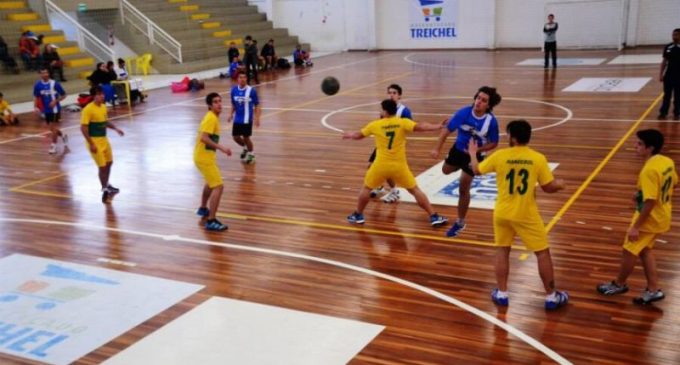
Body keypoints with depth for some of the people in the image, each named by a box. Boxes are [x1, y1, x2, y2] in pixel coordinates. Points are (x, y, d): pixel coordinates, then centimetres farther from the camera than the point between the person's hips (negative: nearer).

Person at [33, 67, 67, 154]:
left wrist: (55, 101, -20)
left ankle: (53, 145, 5)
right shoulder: (38, 85, -2)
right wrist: (36, 106, -9)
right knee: (51, 128, 12)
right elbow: (35, 97, 7)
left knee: (53, 127, -6)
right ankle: (63, 136, 38)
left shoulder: (55, 83, -14)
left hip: (55, 109, -5)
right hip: (46, 110, 5)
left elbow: (63, 95, -6)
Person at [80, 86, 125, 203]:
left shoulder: (103, 107, 6)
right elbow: (83, 128, -20)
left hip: (104, 139, 8)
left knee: (109, 163, 19)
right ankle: (105, 190, 10)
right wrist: (91, 144, -23)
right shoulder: (88, 109, -19)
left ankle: (106, 185, 38)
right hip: (95, 141, -8)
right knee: (102, 166, -4)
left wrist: (115, 128, 3)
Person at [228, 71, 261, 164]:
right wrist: (231, 114, 3)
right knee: (235, 137, 8)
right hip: (237, 119, 5)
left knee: (246, 137, 1)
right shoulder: (234, 90, -1)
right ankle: (245, 148, 39)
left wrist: (257, 117, -17)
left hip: (247, 119, -4)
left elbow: (257, 105, -8)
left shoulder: (251, 90, -13)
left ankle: (251, 154, 26)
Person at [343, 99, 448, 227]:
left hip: (381, 165, 0)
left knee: (366, 188, 22)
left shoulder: (375, 124, -1)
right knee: (415, 190, 10)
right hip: (399, 165, 0)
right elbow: (420, 127, -21)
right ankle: (434, 217, 7)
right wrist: (438, 127, -17)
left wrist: (349, 135, 35)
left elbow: (358, 135, 13)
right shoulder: (403, 122, -6)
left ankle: (358, 215, 28)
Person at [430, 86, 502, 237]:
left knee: (463, 189, -2)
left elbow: (494, 143, -13)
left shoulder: (491, 121, -26)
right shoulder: (464, 113, -23)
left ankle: (460, 223, 15)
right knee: (446, 170, 27)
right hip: (458, 149, 4)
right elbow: (447, 130, -19)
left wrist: (477, 149, -29)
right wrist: (437, 149, -25)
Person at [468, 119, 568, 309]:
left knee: (502, 250, 17)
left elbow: (476, 170, 5)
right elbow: (548, 188, -5)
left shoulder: (500, 156, -10)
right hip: (526, 215, -1)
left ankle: (501, 294, 21)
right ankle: (551, 296, 16)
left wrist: (473, 153, 25)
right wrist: (559, 184, 18)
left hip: (503, 213, 2)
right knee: (542, 253, 10)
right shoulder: (538, 159, -12)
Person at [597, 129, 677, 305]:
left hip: (649, 220, -9)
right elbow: (673, 184, 16)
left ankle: (619, 284, 31)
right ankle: (653, 289, 26)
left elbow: (650, 202, -29)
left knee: (630, 251, 10)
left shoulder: (649, 170, -29)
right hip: (662, 217, 9)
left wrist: (635, 226, -23)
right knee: (644, 250, 22)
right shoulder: (667, 162, -1)